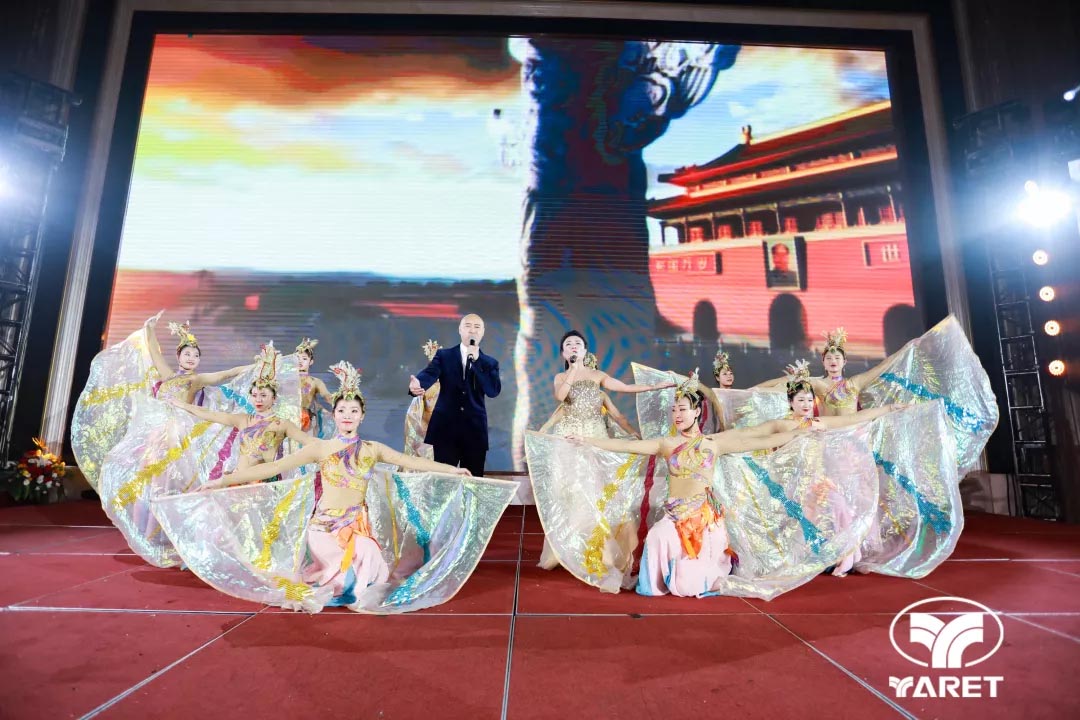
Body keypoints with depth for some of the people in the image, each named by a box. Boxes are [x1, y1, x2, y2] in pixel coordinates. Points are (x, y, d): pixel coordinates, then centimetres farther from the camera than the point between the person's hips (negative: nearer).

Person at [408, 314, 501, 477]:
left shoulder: (490, 363, 8)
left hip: (474, 430, 1)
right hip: (445, 428, -1)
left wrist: (476, 360, -13)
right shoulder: (444, 355, 7)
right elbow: (429, 374, -12)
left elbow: (494, 391, -8)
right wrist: (417, 384, -36)